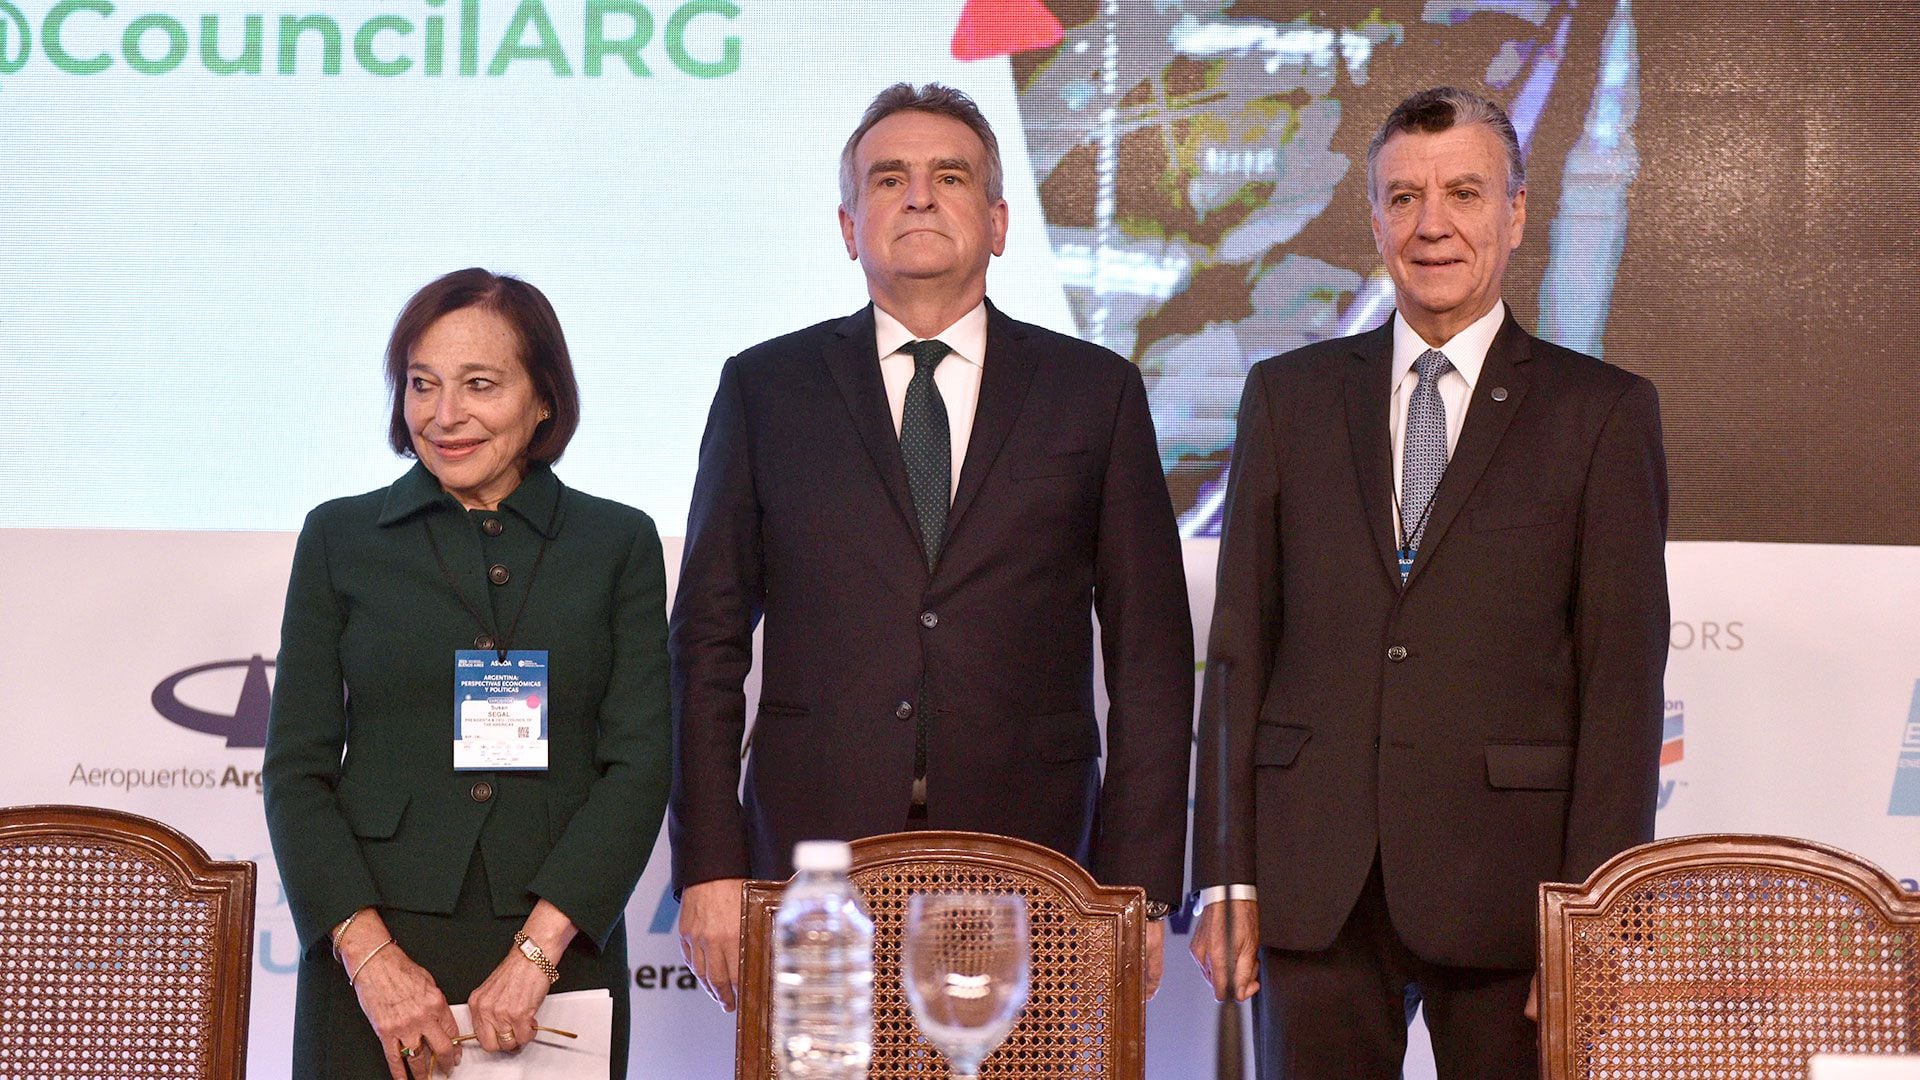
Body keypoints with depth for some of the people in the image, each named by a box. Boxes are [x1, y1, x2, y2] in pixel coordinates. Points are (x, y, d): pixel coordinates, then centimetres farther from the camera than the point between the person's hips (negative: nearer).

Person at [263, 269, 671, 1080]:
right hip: (373, 946, 0)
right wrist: (369, 953, -10)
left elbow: (640, 763, -2)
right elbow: (297, 769, 2)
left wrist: (536, 950, -12)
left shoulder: (618, 543, 5)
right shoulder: (341, 536, 6)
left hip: (559, 949, 0)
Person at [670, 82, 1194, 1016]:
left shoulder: (1095, 392, 8)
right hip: (811, 860, 0)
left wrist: (1137, 889, -1)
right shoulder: (764, 388, 9)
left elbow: (1149, 658, 6)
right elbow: (710, 643, 7)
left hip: (1030, 858, 0)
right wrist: (709, 868, -1)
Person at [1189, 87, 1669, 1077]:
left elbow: (1623, 677, -1)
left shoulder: (1602, 412, 3)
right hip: (1314, 880, 2)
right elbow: (1239, 644, 8)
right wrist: (1227, 874, 2)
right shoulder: (1287, 395, 10)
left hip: (1507, 878, -2)